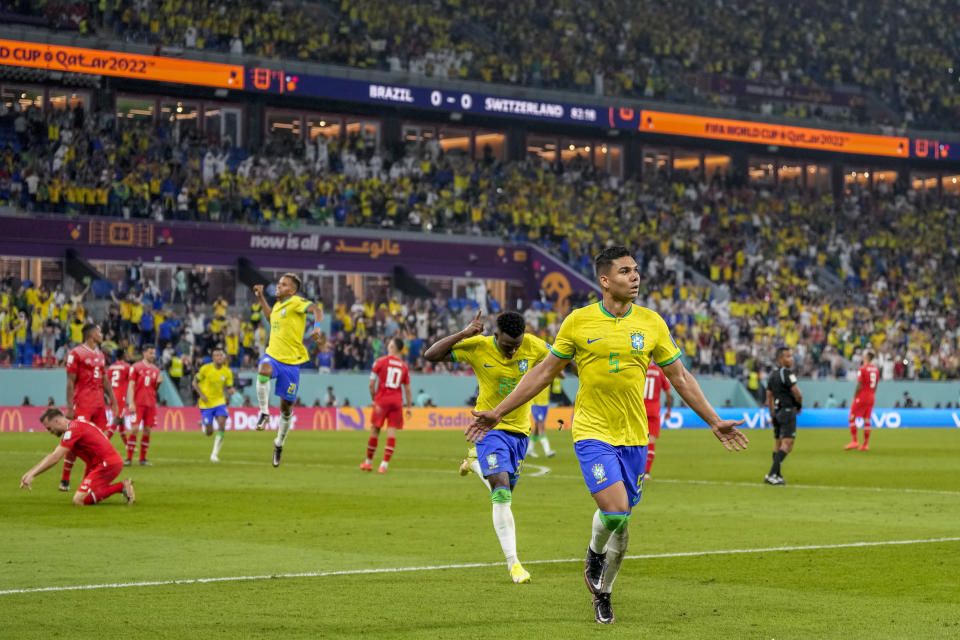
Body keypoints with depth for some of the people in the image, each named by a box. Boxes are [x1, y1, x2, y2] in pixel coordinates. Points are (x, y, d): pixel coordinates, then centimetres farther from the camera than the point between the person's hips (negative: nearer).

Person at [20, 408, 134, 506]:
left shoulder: (73, 429, -14)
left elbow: (54, 458, -17)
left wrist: (32, 474, -14)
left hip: (107, 464, -10)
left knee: (78, 500, -16)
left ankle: (121, 487, -15)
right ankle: (122, 487, 9)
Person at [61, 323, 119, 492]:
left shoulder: (100, 355, 17)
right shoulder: (76, 354, -6)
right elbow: (70, 382, -9)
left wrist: (113, 402, 15)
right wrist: (69, 407, -15)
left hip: (99, 404, 7)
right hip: (82, 404, -7)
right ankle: (64, 480, -3)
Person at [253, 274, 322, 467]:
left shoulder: (296, 303, -7)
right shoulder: (278, 305, 13)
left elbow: (316, 310, -26)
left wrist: (316, 327, -45)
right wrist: (261, 298, 32)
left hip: (291, 360, -4)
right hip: (273, 355, 4)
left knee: (286, 406, 5)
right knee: (263, 371, -35)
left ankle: (279, 442, 25)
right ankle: (264, 413, -21)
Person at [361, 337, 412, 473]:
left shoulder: (380, 361, -1)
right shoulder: (404, 366, 8)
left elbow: (371, 384, -2)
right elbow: (407, 389, 8)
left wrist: (374, 398, 11)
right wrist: (409, 407, 12)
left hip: (381, 400, -2)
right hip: (397, 402, 2)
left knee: (375, 431, 7)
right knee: (392, 432, 0)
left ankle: (368, 462, 17)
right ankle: (384, 464, -6)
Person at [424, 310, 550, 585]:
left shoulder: (533, 346, -9)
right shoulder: (478, 347, -15)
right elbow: (431, 355, -16)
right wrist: (464, 333, -24)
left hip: (520, 429, 4)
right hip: (490, 427, -4)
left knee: (504, 494, 16)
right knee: (502, 492, -19)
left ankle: (476, 463, 47)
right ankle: (513, 562, -16)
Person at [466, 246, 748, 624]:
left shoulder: (651, 323, 2)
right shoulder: (578, 322, -4)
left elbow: (680, 378, 11)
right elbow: (544, 372, 5)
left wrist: (715, 422, 9)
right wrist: (497, 412, 4)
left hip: (633, 437, 3)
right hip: (592, 433, -3)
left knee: (621, 521, 8)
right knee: (615, 511, -19)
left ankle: (602, 592, 30)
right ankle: (595, 554, 15)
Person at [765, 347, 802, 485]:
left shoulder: (772, 374, 13)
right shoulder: (787, 373, -14)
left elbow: (769, 396, 18)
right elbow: (797, 393, -16)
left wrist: (772, 415, 24)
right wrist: (799, 406, 5)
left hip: (776, 411, 9)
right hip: (788, 410, -9)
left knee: (778, 443, 15)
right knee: (787, 444, -12)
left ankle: (776, 475, 19)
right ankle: (772, 474, -21)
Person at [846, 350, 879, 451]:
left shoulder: (862, 369, -13)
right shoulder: (876, 369, 9)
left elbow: (859, 386, -16)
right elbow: (876, 385, 14)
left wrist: (854, 397, -8)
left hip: (862, 396, -7)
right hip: (871, 397, 7)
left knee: (852, 418, -1)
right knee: (867, 420, 8)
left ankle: (854, 441, -9)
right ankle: (866, 444, 8)